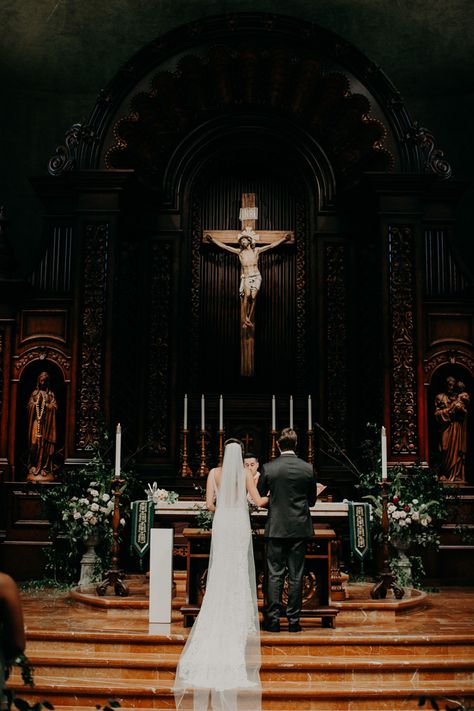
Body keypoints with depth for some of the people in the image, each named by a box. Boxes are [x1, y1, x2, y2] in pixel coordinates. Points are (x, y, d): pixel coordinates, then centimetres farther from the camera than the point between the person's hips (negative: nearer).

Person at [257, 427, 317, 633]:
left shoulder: (268, 468, -6)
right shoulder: (308, 469, -2)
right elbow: (311, 500, 8)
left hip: (276, 527, -1)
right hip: (300, 528, 1)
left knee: (274, 574, 4)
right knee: (296, 575, 6)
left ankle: (273, 619, 5)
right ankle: (294, 620, 10)